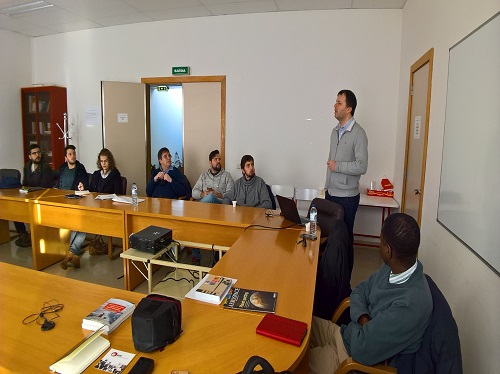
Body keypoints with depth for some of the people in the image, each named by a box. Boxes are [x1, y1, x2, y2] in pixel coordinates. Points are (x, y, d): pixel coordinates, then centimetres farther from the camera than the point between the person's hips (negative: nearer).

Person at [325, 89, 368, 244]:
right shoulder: (335, 131, 11)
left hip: (347, 196, -7)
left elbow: (361, 167, -19)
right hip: (331, 193, 7)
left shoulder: (358, 133, -13)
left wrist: (337, 166, -15)